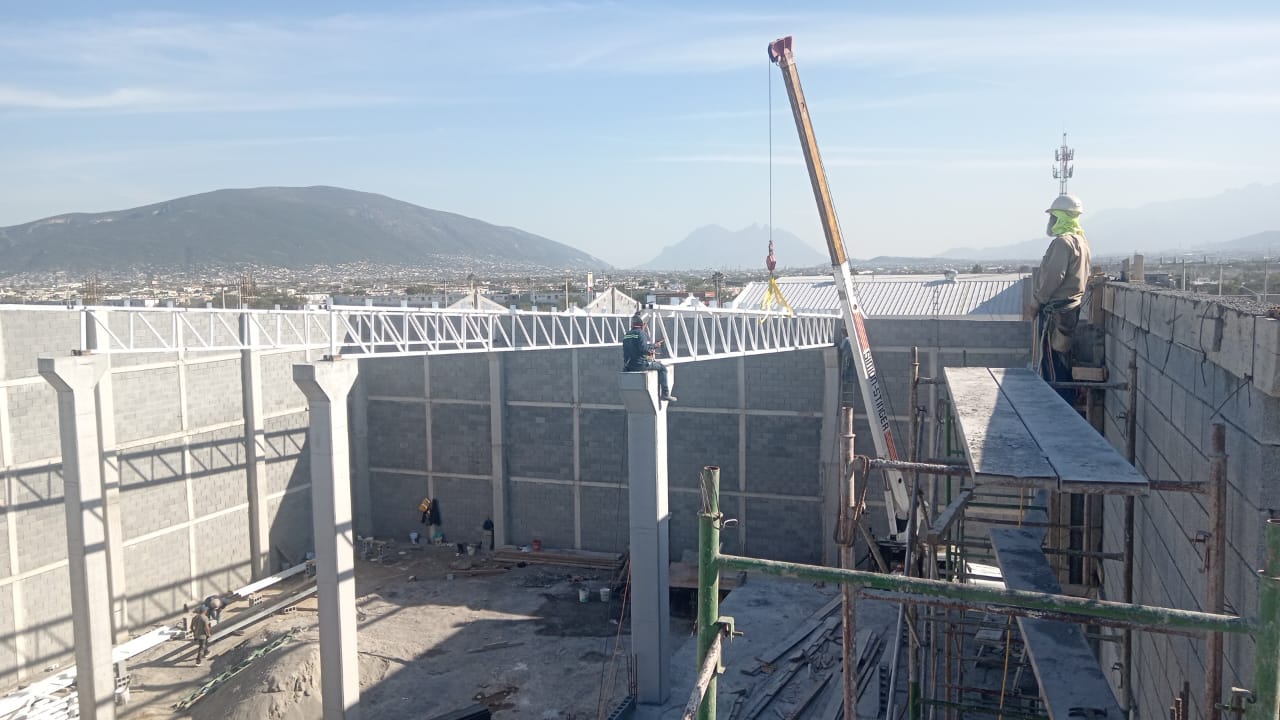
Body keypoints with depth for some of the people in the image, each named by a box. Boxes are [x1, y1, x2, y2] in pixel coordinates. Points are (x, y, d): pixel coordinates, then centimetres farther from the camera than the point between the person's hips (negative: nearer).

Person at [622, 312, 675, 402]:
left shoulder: (626, 335, 13)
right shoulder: (641, 333, -11)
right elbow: (643, 348, -22)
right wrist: (654, 346, -6)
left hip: (629, 366, 9)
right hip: (641, 364, -8)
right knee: (662, 368, 6)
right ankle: (665, 394, -1)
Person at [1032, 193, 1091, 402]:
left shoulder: (1063, 242, -16)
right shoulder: (1081, 240, 16)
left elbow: (1053, 276, -22)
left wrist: (1039, 301, -10)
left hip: (1056, 310, -10)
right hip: (1072, 306, 10)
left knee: (1052, 360, -6)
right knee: (1063, 359, 15)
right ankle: (1068, 401, 21)